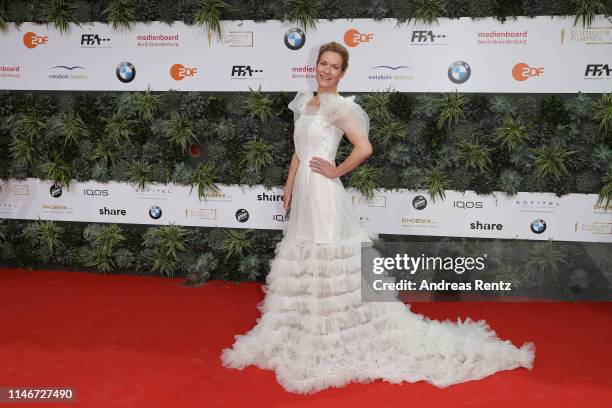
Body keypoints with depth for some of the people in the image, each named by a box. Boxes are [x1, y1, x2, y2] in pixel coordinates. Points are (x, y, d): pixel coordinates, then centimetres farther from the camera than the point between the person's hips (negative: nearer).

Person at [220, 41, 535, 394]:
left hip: (323, 193, -8)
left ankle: (331, 339, 10)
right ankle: (305, 330, 31)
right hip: (303, 191, 9)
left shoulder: (339, 106, -11)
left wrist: (336, 171, -11)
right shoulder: (305, 102, 14)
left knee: (326, 263, -2)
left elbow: (365, 148, -23)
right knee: (302, 264, 16)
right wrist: (288, 189, 15)